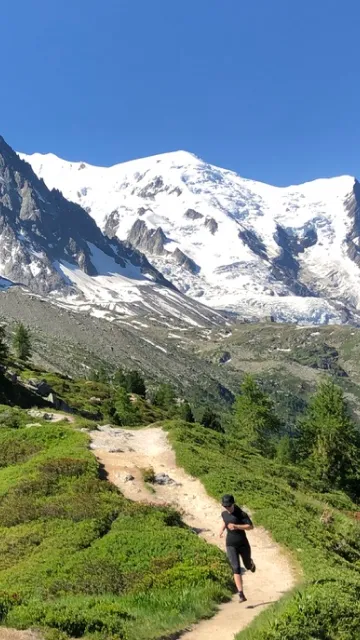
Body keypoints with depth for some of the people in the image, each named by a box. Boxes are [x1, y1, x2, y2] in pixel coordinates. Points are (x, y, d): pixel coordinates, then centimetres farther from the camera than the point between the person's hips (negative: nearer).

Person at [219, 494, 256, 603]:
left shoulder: (241, 514, -14)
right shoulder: (224, 514, 1)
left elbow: (251, 526, -21)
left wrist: (236, 526, -30)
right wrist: (222, 529, 6)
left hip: (243, 544, -2)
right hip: (231, 546, 2)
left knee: (248, 566, 18)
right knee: (236, 568, -13)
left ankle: (251, 562, 56)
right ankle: (241, 594, -14)